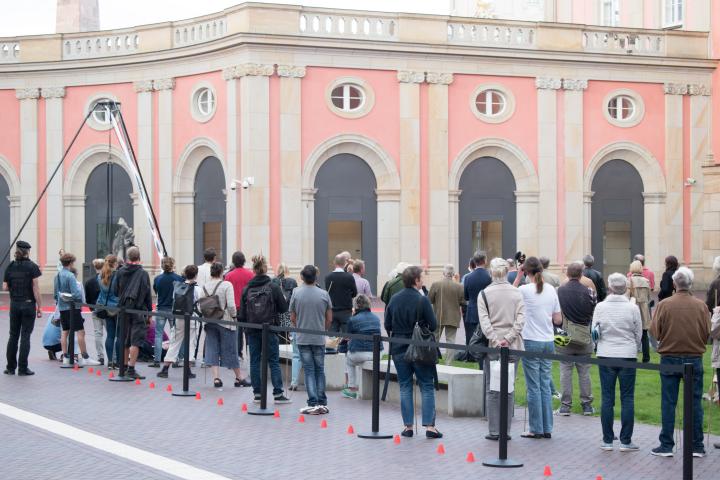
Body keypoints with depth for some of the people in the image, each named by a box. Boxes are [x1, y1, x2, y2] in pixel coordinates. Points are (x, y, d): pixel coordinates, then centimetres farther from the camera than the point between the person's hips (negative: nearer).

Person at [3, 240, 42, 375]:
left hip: (14, 304, 4)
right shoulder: (32, 266, -9)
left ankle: (11, 367, 14)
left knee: (13, 335, 12)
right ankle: (23, 368, 0)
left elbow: (5, 287, 1)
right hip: (29, 304, -4)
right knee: (25, 336, 0)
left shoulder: (10, 266, 2)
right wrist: (39, 307, -7)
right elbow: (35, 289, -11)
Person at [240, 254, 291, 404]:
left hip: (252, 330, 2)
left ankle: (257, 393, 7)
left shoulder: (247, 289, -2)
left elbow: (242, 313, 0)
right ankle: (278, 393, -1)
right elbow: (284, 308, -4)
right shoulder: (273, 287, -9)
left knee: (255, 361, 8)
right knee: (274, 361, 2)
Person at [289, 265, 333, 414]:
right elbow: (329, 319, 1)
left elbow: (292, 318, 2)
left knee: (309, 371, 3)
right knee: (320, 370, 11)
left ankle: (313, 403, -3)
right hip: (319, 339, 1)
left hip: (302, 338, -1)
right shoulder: (324, 294, -4)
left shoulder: (296, 293, -5)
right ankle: (322, 403, 11)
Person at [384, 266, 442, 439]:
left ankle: (408, 426, 8)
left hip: (399, 349, 4)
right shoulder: (422, 300, -12)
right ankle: (429, 426, -1)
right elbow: (433, 325, -11)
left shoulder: (394, 299, 1)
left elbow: (387, 325, 4)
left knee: (405, 387, 10)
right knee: (427, 387, 4)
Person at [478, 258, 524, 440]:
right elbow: (521, 319, -7)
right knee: (509, 389, 7)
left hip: (492, 346, -2)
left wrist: (495, 340, -14)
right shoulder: (517, 293, 3)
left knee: (492, 389, 5)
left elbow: (484, 321, -11)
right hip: (513, 347, 2)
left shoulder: (484, 294, -2)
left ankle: (494, 431, 5)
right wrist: (508, 338, -11)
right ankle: (506, 431, 8)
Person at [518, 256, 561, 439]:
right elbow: (558, 320, 6)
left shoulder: (524, 290, -12)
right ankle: (547, 429, 12)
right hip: (548, 342, 5)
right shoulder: (551, 291, 3)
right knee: (545, 386, 10)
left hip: (531, 342, -5)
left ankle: (536, 429, 3)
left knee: (534, 387, 0)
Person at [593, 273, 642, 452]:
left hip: (606, 356, 1)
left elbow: (594, 332, 3)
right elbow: (639, 334, 2)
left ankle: (607, 440, 9)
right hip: (628, 356, -1)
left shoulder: (600, 307, -6)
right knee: (627, 399, 4)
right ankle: (626, 441, 4)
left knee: (607, 398, 7)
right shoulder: (632, 308, -8)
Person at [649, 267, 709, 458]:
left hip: (669, 358, -1)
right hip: (694, 358, 1)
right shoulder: (701, 306, -7)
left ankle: (666, 445, 8)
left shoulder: (664, 305, -11)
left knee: (668, 403, 6)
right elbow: (707, 333, -1)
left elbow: (654, 331, -8)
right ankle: (697, 446, 11)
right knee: (694, 403, 8)